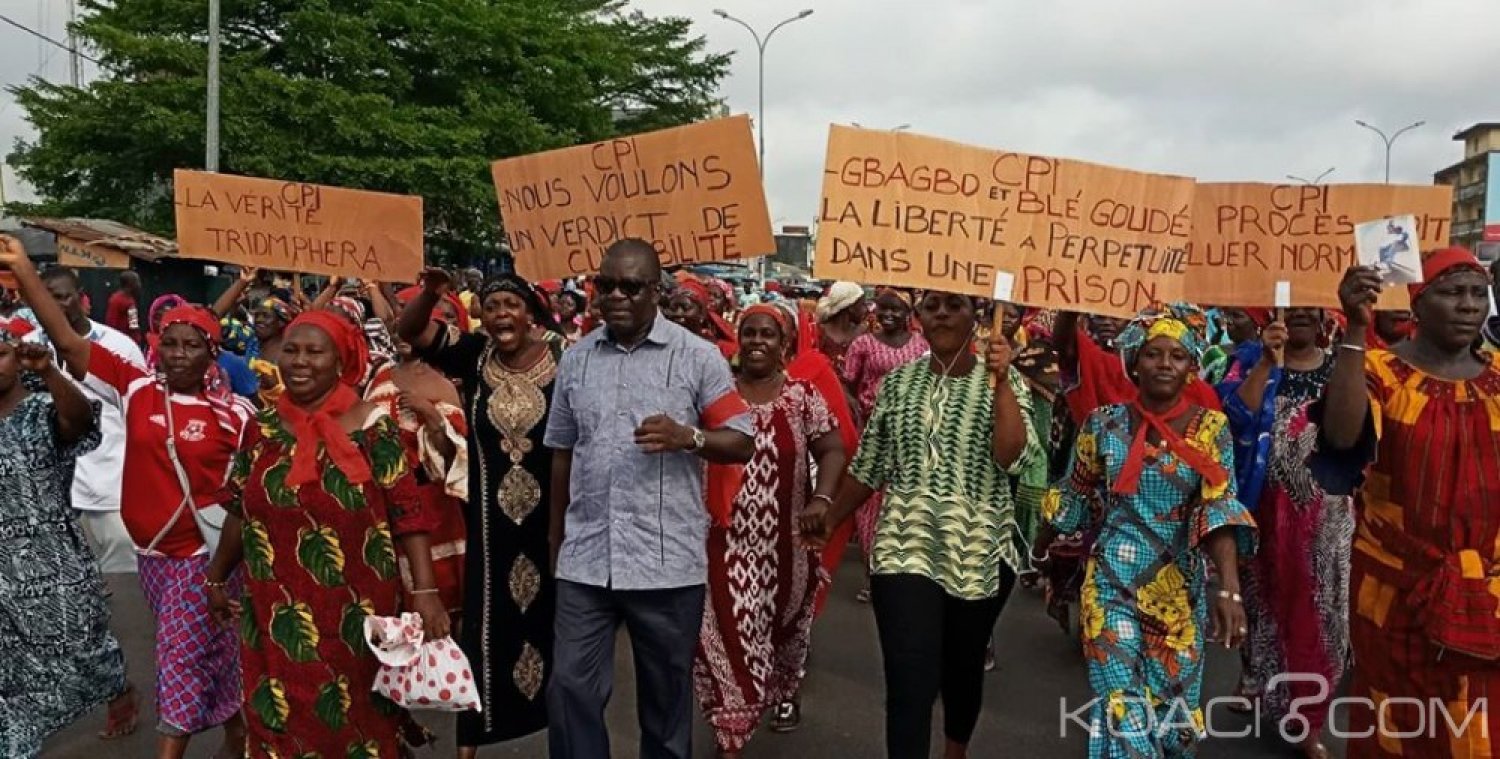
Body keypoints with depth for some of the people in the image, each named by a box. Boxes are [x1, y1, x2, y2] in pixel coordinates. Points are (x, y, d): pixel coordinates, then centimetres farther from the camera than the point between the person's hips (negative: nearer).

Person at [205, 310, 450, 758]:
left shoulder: (371, 427, -8)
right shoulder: (262, 428, 3)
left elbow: (408, 515, -11)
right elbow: (240, 513, 14)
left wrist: (425, 591, -19)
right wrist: (216, 577, 20)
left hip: (354, 615, -3)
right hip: (277, 620, 3)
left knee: (357, 722, 11)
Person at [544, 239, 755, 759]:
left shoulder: (698, 357, -4)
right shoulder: (575, 359, 8)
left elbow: (743, 444, -4)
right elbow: (562, 454, 14)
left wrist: (686, 436, -22)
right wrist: (556, 537, 15)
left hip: (668, 561, -3)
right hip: (585, 559, 3)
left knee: (666, 695, 12)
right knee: (570, 688, 4)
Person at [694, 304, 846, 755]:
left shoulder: (803, 396, -1)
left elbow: (832, 451, -6)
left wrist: (821, 502, -22)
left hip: (786, 537, 1)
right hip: (726, 537, 0)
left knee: (786, 619, 19)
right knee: (729, 628, -4)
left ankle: (785, 692, 46)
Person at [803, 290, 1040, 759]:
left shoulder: (1003, 381, -1)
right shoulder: (898, 381, 5)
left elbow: (1013, 458, -17)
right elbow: (869, 466, 11)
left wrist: (1001, 382, -21)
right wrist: (830, 518, 12)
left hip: (980, 552, 0)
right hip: (905, 550, 0)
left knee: (963, 667, 19)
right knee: (910, 684, -8)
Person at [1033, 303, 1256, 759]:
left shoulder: (1210, 428, -6)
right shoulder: (1104, 423, -4)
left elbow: (1220, 507, -17)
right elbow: (1073, 497, 8)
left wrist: (1230, 588, -30)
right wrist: (1038, 552, 17)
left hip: (1179, 585, 1)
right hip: (1111, 579, -1)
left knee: (1172, 699, 12)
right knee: (1123, 705, -5)